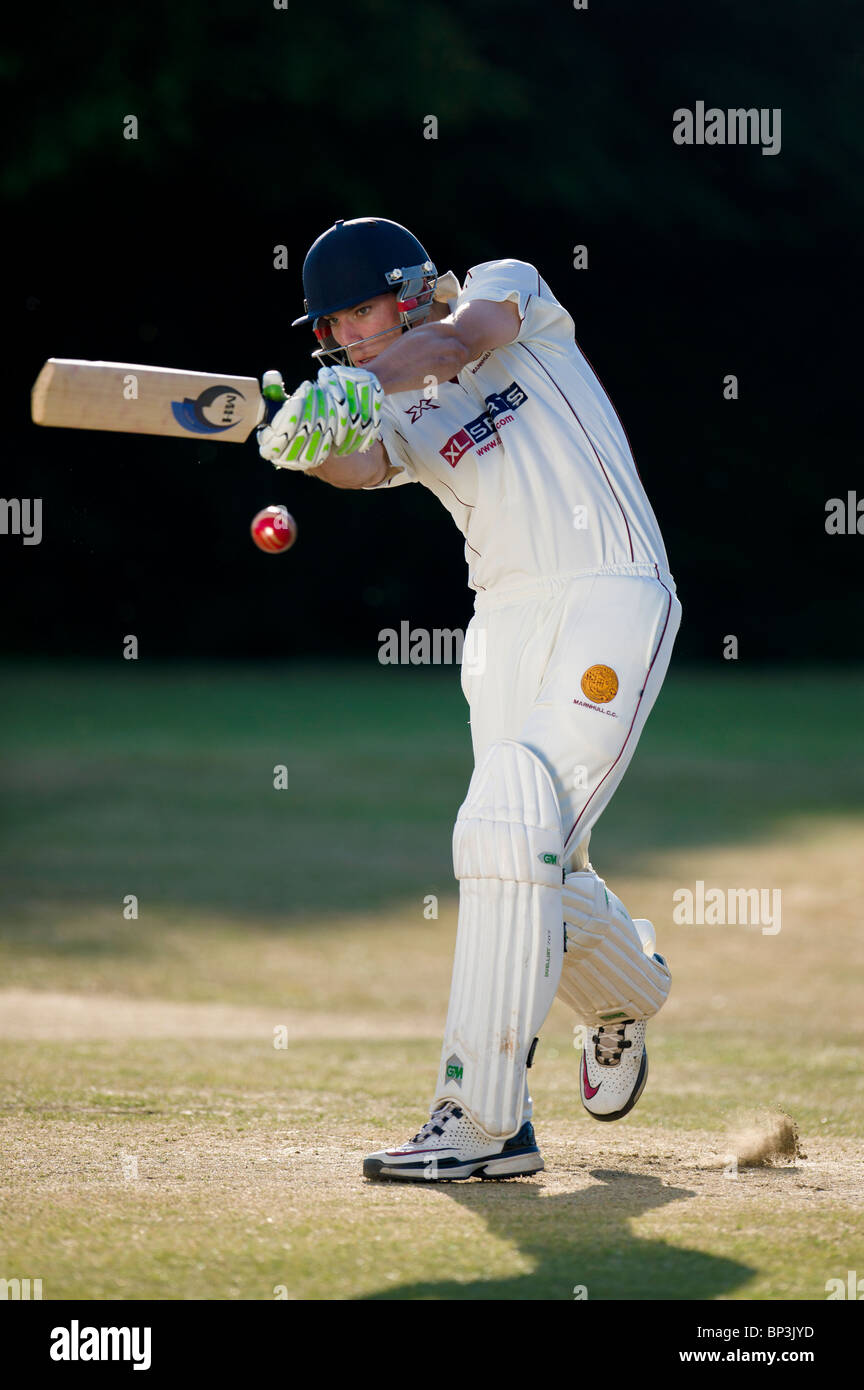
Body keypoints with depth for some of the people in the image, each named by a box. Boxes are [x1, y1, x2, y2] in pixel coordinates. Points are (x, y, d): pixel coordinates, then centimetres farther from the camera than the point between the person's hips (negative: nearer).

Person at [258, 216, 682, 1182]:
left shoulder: (508, 288, 4)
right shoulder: (400, 417, 11)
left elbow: (454, 342, -20)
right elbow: (363, 467, -13)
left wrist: (357, 383, -37)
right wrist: (311, 437, -36)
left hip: (609, 602, -6)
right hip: (506, 625, 6)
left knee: (509, 835, -18)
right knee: (541, 866, 11)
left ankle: (485, 1119, -19)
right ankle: (626, 996, 47)